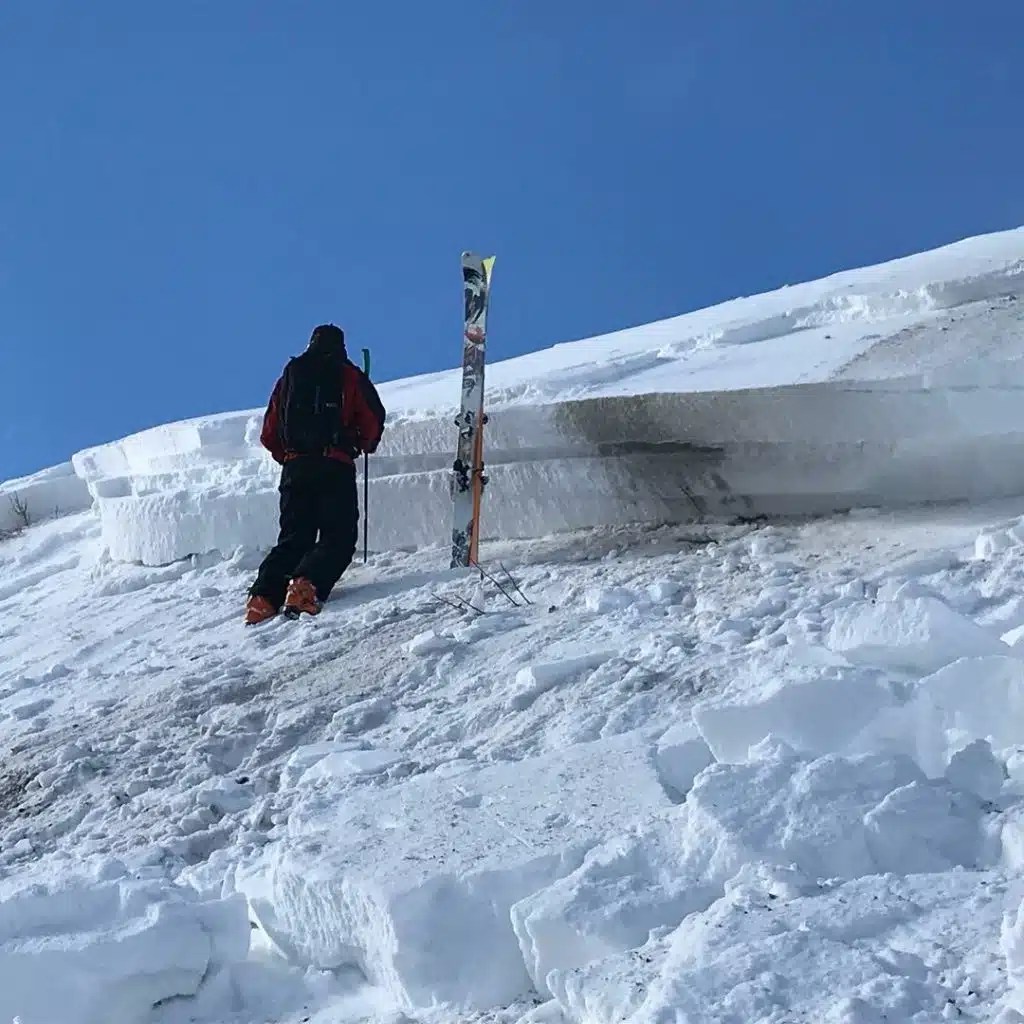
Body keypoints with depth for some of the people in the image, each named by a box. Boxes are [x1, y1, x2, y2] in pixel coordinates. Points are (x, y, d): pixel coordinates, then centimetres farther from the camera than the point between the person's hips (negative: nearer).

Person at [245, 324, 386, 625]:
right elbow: (374, 419, 0)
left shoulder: (290, 375, 17)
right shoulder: (349, 376, 6)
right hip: (335, 466, -4)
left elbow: (269, 433, 16)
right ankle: (306, 584, -29)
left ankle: (264, 596, -10)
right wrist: (363, 445, 20)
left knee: (293, 538, 9)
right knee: (338, 537, -3)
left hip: (295, 467, 4)